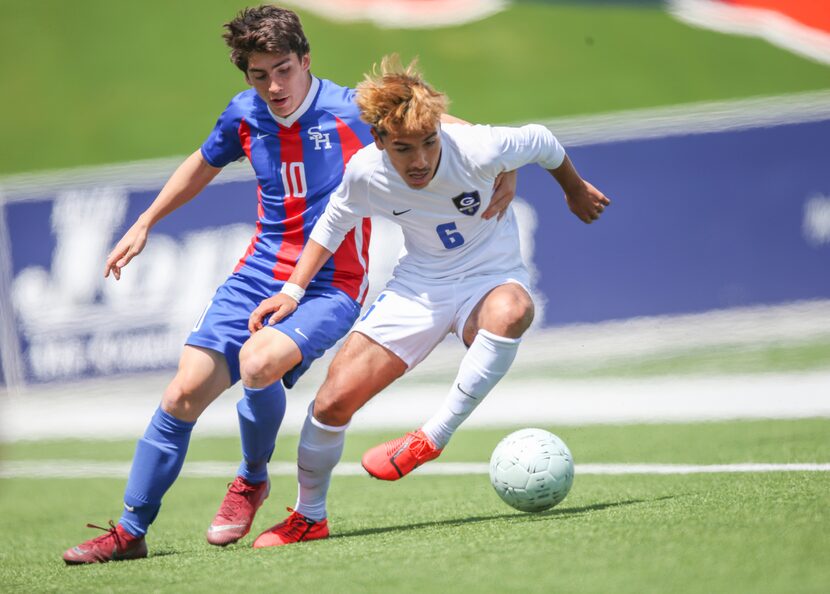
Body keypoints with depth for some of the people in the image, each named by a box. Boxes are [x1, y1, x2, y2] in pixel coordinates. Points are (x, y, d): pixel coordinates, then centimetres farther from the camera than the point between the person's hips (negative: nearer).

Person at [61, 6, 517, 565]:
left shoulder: (354, 111, -12)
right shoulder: (245, 115, 3)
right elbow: (203, 165, 25)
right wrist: (144, 224, 29)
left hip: (330, 286, -4)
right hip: (259, 274, 5)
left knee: (258, 363, -32)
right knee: (186, 390, -8)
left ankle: (252, 480, -1)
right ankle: (130, 530, 5)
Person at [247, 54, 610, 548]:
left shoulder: (478, 150, -28)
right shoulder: (366, 172, -18)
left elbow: (540, 141, -5)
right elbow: (333, 223, 6)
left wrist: (576, 191, 13)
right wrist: (293, 291, 0)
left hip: (491, 278, -3)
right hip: (418, 286, 3)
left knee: (510, 311, -42)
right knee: (334, 400, -8)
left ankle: (434, 437, -30)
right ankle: (309, 516, 17)